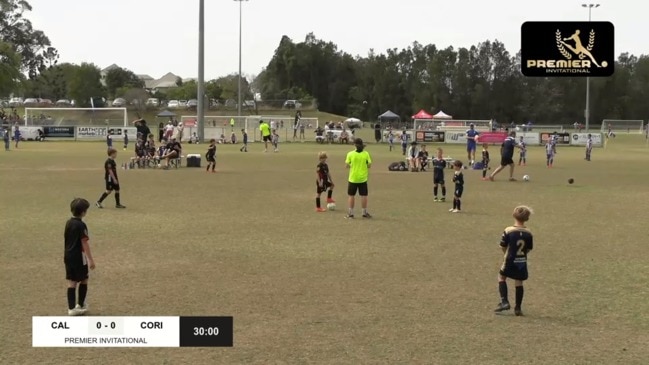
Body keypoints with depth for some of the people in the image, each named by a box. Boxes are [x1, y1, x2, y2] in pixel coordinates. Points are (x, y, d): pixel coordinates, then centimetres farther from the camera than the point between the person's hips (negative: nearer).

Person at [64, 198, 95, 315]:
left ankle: (71, 308, 5)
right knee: (83, 280, 10)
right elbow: (85, 243, -19)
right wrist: (91, 260, -15)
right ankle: (81, 305, 18)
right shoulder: (81, 225, -18)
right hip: (79, 257, -7)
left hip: (68, 256, 7)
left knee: (71, 282, 6)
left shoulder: (68, 222, 5)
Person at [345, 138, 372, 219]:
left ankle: (351, 213, 10)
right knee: (363, 195, 8)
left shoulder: (350, 154, -8)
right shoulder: (366, 154, -5)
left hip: (353, 178, -1)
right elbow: (369, 165, -3)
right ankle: (364, 213, 13)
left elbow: (347, 165, -4)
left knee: (351, 195, 8)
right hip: (363, 178, 1)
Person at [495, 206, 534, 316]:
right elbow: (529, 248, 4)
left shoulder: (508, 231, -13)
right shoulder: (528, 233, -4)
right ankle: (518, 308, 12)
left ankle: (504, 302, 4)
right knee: (519, 283, 10)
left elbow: (503, 246, -6)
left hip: (510, 261, -2)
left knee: (501, 277, 17)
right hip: (522, 262, 3)